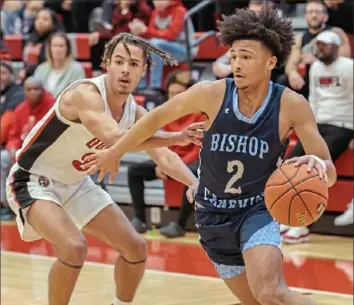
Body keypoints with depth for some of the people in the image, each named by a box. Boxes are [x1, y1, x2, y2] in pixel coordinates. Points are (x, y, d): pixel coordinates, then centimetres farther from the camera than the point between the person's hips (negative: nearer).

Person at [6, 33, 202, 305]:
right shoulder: (85, 94, -29)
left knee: (136, 248, 4)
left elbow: (164, 157, -8)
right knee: (74, 247, -31)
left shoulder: (135, 113, -5)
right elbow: (115, 138, -45)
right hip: (34, 180, -8)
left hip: (76, 184, 8)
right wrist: (175, 138, -54)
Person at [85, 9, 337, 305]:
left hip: (257, 211, -3)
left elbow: (329, 172, -19)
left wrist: (319, 165, -43)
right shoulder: (212, 94, -16)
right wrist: (115, 151, 13)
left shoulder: (291, 105, -18)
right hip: (213, 216, 3)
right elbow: (158, 117, 2)